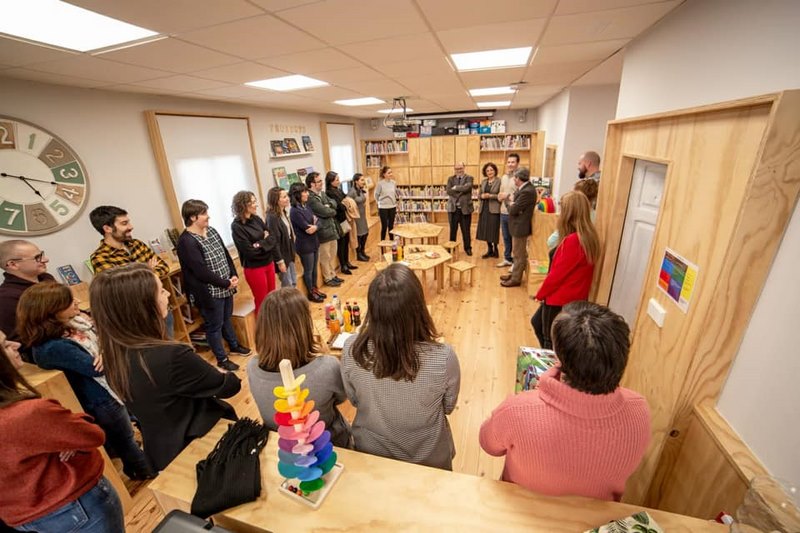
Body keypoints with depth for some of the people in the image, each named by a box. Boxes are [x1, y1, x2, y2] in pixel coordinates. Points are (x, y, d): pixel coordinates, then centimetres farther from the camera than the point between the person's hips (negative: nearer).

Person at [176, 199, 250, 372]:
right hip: (209, 292, -8)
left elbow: (226, 254, 8)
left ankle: (234, 345, 44)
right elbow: (202, 272, -24)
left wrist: (234, 276, -4)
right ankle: (222, 359, 26)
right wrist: (226, 283, -17)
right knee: (215, 325, 9)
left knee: (227, 318, 25)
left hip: (225, 288, 8)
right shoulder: (186, 242, -21)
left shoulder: (211, 231, 5)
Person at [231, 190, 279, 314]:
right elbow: (250, 251, -20)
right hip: (254, 268, -6)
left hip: (269, 263, 6)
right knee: (262, 302, 8)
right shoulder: (237, 226, -16)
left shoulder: (256, 219, 3)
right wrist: (265, 242, -9)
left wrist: (260, 244, -13)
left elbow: (272, 238, 2)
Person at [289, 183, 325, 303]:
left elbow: (316, 220, 6)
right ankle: (311, 293, 24)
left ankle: (315, 289, 35)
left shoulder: (306, 206, 4)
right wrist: (315, 225, -4)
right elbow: (308, 229, -21)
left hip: (314, 242, 8)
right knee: (308, 270, 8)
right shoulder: (295, 211, -20)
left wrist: (314, 226, -14)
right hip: (304, 245, -7)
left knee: (314, 268, 19)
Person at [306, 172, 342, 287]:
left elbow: (334, 204, 7)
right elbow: (325, 212, -24)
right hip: (323, 231, -9)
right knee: (325, 257, 6)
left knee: (332, 255, 20)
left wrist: (328, 205, -14)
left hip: (332, 229, 9)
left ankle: (333, 275, 34)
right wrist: (332, 211, -3)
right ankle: (328, 279, 20)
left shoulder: (322, 193, 12)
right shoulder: (310, 198, -19)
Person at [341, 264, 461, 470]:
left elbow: (354, 400, -8)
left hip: (370, 454, 1)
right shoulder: (443, 357, -33)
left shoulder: (351, 350, -28)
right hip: (428, 459, 0)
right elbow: (448, 407, -11)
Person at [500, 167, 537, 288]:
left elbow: (513, 210, -23)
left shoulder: (527, 192, -24)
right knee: (518, 253, 20)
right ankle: (514, 274, 33)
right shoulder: (524, 188, 7)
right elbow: (508, 197, 11)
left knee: (519, 254, 3)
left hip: (520, 227, -10)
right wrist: (511, 201, -11)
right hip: (518, 225, 10)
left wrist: (510, 203, -3)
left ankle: (516, 279, 15)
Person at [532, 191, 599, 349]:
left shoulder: (572, 240, -27)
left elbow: (557, 273, -21)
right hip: (571, 296, 9)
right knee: (536, 322, 25)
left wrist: (540, 294, -7)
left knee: (550, 340, 10)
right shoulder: (588, 236, 1)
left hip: (560, 298, -9)